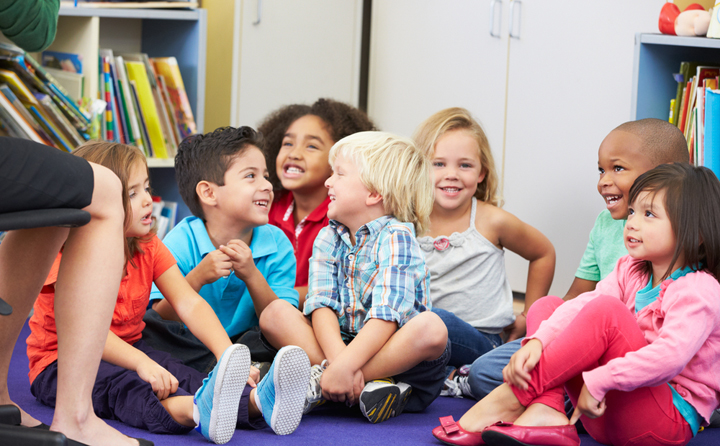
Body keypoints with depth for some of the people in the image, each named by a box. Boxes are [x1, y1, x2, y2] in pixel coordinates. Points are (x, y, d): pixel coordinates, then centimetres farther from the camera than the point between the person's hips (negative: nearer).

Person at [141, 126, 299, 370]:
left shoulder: (276, 243, -1)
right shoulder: (182, 242, -10)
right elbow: (160, 320, -14)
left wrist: (252, 277, -22)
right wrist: (197, 278, -29)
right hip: (186, 347, -2)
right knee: (147, 327, -31)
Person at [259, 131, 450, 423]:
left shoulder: (396, 236, -10)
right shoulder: (328, 239, 7)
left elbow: (387, 315, -22)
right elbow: (322, 305, -7)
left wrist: (345, 366, -34)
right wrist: (337, 357, -28)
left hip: (396, 350, -4)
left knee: (432, 328, -35)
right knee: (275, 313, -12)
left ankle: (318, 383, -31)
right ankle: (371, 385, -29)